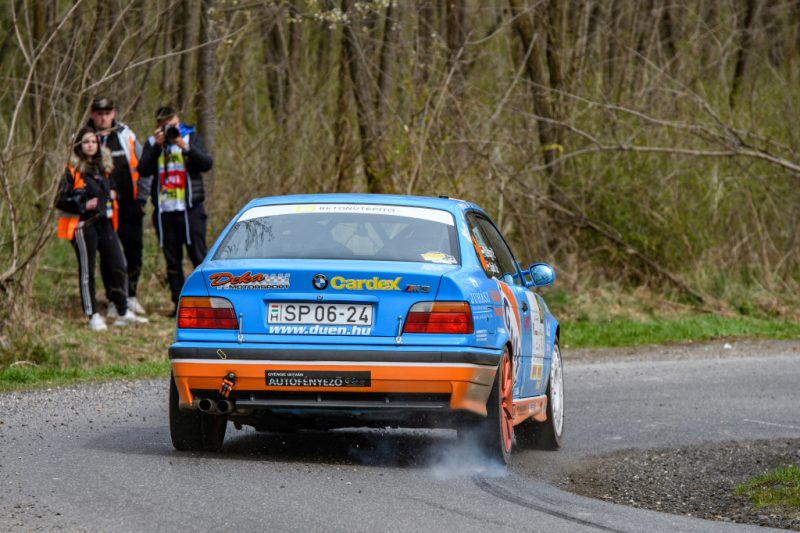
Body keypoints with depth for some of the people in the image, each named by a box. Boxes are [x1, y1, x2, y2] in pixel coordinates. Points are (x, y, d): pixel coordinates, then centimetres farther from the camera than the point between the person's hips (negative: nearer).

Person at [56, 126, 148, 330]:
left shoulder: (103, 167, 14)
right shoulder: (72, 170, -6)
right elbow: (61, 200, -9)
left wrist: (113, 195, 8)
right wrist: (84, 206, -18)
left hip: (105, 223, 6)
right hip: (84, 225, -6)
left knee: (118, 266, 3)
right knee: (87, 271, 0)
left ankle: (123, 313, 11)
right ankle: (93, 316, 6)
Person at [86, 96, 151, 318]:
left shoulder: (126, 136, 5)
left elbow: (143, 168, 10)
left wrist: (141, 198, 3)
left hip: (128, 205, 1)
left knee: (134, 250, 2)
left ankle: (131, 295, 17)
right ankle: (113, 300, 10)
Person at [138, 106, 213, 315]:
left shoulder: (191, 137, 4)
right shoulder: (153, 143, 8)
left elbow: (206, 164, -9)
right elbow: (143, 169, -7)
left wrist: (185, 147, -21)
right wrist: (157, 146, -15)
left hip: (190, 208, -2)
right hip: (164, 210, 2)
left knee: (199, 256, -4)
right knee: (172, 260, 5)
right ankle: (179, 303, 10)